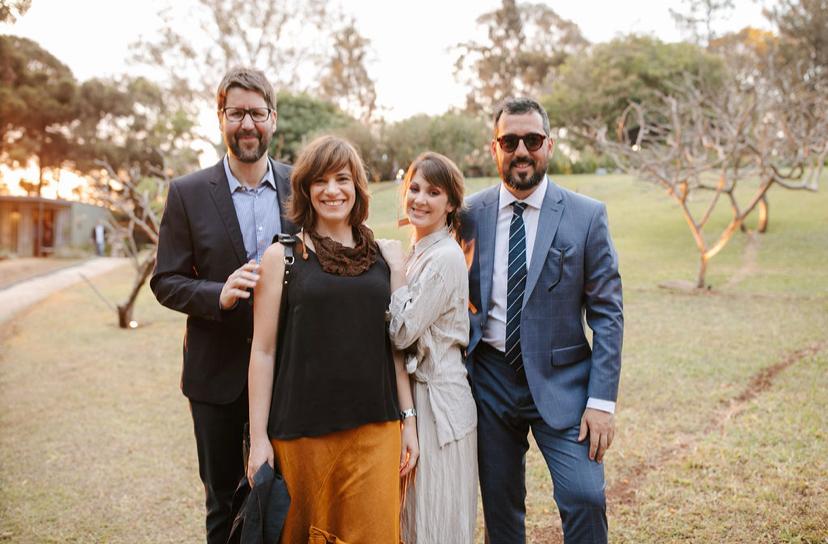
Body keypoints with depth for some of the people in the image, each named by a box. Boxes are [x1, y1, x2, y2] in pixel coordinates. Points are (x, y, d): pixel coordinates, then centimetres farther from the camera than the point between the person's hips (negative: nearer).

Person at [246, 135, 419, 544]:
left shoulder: (382, 254, 7)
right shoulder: (283, 255, -1)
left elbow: (394, 343, 10)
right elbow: (263, 349, -3)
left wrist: (408, 418, 7)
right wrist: (258, 437, -5)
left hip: (375, 427, 2)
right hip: (302, 430, -2)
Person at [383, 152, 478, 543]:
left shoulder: (446, 257, -18)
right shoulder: (417, 253, 9)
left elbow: (403, 332, -19)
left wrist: (396, 271, -12)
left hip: (438, 396, -9)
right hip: (415, 390, 9)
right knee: (414, 512, 21)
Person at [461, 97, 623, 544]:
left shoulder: (586, 216, -4)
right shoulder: (470, 215, 0)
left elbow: (607, 314, -4)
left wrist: (602, 400, -10)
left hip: (560, 381, -2)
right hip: (490, 380, 2)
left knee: (585, 497, -11)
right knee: (499, 506, 12)